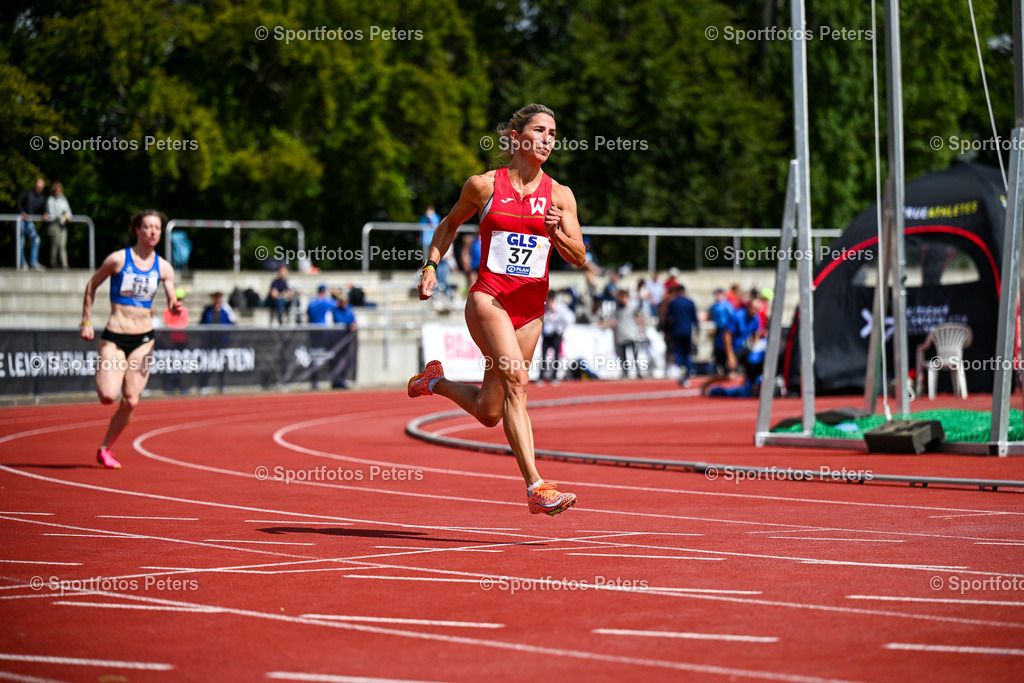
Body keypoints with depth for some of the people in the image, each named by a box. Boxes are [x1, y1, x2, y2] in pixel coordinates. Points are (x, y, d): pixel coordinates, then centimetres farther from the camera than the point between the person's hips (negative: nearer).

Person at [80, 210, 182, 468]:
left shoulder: (163, 268, 3)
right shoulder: (118, 259, -6)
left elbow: (172, 304, 2)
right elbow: (91, 286, 6)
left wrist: (175, 308, -22)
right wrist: (86, 321, 3)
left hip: (143, 340, 3)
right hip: (114, 338, -3)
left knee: (130, 402, -2)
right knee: (108, 396, -17)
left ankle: (105, 448, 17)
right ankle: (101, 373, 21)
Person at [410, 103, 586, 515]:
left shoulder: (559, 195, 6)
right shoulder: (483, 185, 2)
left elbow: (579, 257, 3)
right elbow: (450, 224, 18)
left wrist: (556, 234, -17)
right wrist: (430, 266, 6)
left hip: (531, 307, 4)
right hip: (489, 296, -4)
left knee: (488, 412, 8)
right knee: (516, 379, -28)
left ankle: (436, 382, 39)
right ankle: (536, 487, -31)